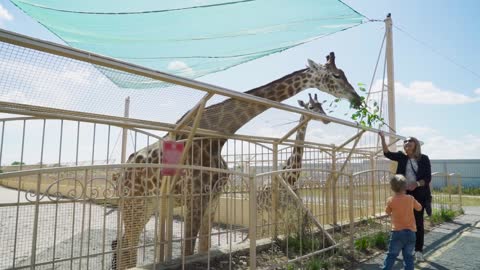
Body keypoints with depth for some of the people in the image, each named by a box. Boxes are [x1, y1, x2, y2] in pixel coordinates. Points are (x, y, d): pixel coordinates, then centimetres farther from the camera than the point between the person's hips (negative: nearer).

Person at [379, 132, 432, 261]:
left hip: (419, 193, -2)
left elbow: (428, 178, -6)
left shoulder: (424, 159, -3)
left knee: (418, 221, 4)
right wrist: (383, 138, -18)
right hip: (404, 193, 2)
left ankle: (418, 250, 14)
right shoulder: (402, 157, 4)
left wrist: (416, 184, -24)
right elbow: (387, 153, -8)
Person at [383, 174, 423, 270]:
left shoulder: (390, 200, -7)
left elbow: (388, 212, 9)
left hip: (397, 232, -2)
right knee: (408, 256, 12)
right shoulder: (410, 198, 0)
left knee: (391, 255, 6)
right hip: (411, 232, 2)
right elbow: (419, 208, 18)